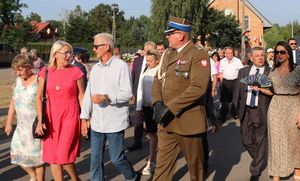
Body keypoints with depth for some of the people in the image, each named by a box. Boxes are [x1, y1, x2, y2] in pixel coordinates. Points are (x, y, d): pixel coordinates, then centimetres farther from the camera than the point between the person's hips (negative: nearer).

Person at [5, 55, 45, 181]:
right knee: (17, 153, 9)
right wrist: (9, 122, 14)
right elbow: (13, 102, 13)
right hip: (22, 125, 7)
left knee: (36, 155, 0)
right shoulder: (18, 81, 7)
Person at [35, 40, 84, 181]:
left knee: (63, 156, -8)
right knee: (52, 157, 6)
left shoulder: (75, 71, -4)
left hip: (70, 116, -3)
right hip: (51, 117, 3)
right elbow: (39, 97, 5)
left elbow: (81, 96, 2)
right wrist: (40, 121, -2)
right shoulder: (45, 72, 1)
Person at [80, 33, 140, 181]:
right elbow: (88, 94, 12)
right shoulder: (95, 68, 11)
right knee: (95, 159, 8)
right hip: (96, 123, 6)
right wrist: (84, 118, 7)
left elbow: (127, 93, -13)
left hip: (115, 123, -5)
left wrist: (106, 97, -24)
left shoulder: (121, 66, -8)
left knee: (116, 158, 4)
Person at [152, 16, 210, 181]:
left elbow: (198, 88, -22)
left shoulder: (198, 55, -12)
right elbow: (158, 80, 13)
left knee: (195, 164, 13)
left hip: (187, 122, -6)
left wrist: (169, 107, -23)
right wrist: (157, 103, -7)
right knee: (162, 165, 11)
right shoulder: (167, 54, 12)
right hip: (166, 121, 6)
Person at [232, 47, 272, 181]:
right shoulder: (243, 72, 9)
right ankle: (260, 161, 38)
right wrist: (235, 108, 7)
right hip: (246, 110, 4)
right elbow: (237, 91, 10)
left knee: (261, 141, 5)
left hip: (262, 111, -4)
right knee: (246, 140, 11)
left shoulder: (271, 72, -3)